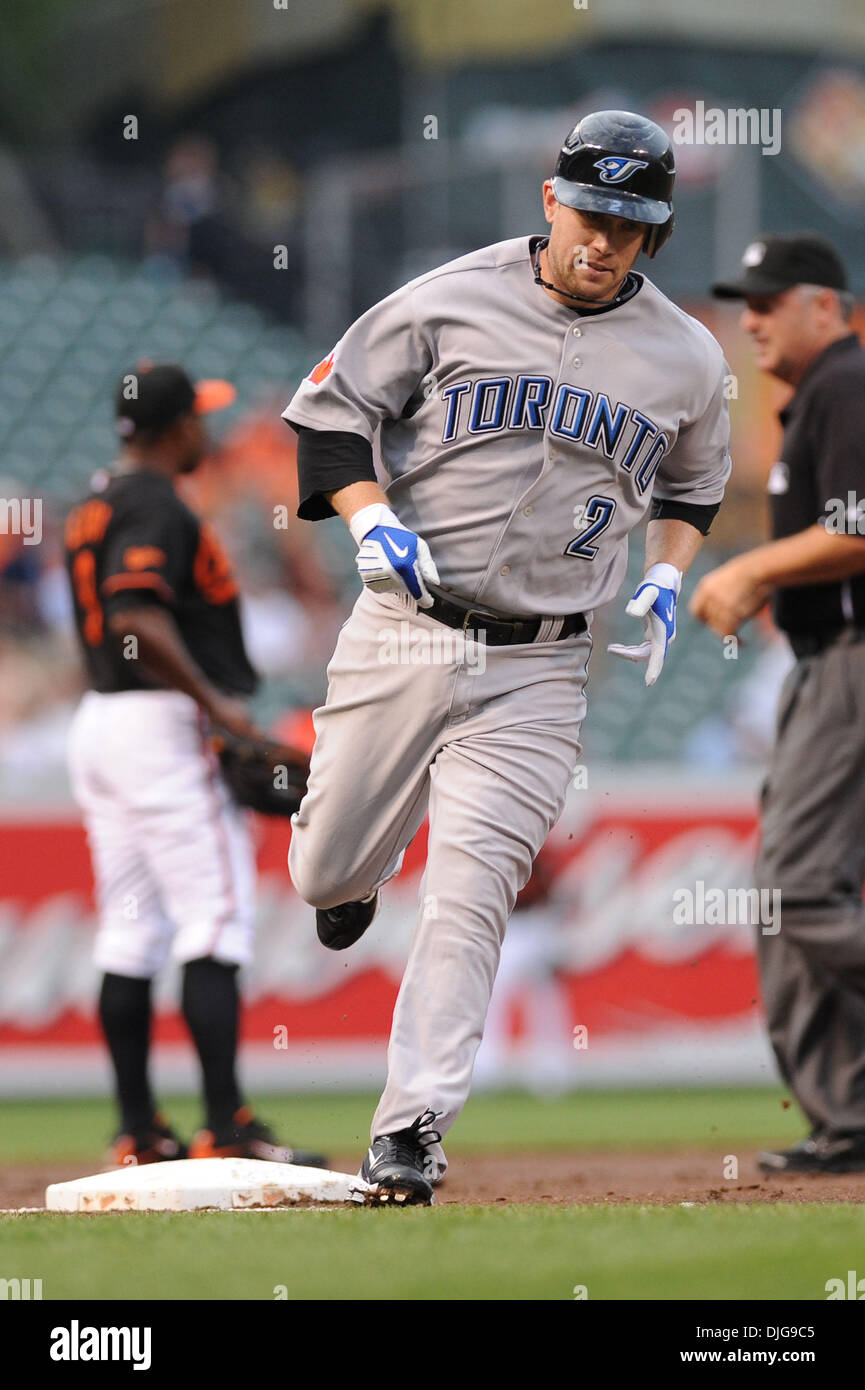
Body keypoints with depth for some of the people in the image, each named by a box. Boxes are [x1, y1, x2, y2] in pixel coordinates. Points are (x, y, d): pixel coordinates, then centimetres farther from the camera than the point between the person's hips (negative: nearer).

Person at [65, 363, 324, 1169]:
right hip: (163, 724, -10)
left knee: (130, 937, 10)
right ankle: (226, 1131, -17)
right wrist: (215, 703, -22)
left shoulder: (94, 506, 18)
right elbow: (138, 619, -26)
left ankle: (139, 1135, 11)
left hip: (97, 722, 10)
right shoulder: (155, 508, -13)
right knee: (215, 924, -11)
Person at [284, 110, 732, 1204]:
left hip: (535, 670, 0)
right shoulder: (450, 302, -3)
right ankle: (363, 866, 47)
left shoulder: (687, 359, 5)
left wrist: (665, 580, 7)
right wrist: (372, 519, -13)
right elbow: (329, 408, 2)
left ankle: (410, 1133, -9)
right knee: (323, 876, 8)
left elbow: (693, 485, 24)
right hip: (399, 640, 0)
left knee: (468, 899, -11)